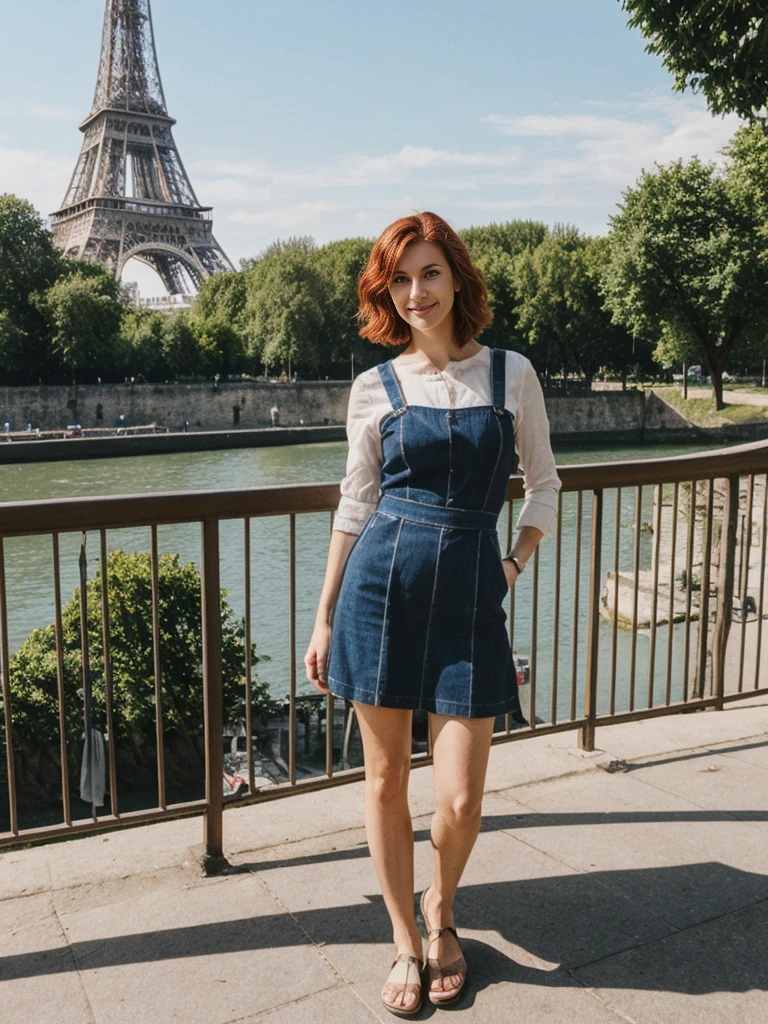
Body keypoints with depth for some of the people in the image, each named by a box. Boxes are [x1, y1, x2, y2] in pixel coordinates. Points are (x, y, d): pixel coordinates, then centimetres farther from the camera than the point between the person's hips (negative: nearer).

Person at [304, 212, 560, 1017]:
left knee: (460, 800, 0)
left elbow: (543, 484, 12)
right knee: (386, 779, 9)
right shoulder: (375, 388, 3)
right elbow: (355, 505, 7)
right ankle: (405, 942, 30)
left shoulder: (512, 374, 3)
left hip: (470, 595, 0)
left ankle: (440, 912, 33)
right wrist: (324, 616, 7)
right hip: (380, 587, 1)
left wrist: (513, 568, 1)